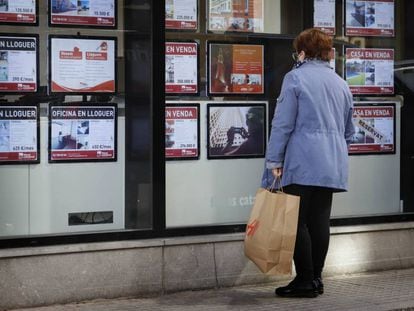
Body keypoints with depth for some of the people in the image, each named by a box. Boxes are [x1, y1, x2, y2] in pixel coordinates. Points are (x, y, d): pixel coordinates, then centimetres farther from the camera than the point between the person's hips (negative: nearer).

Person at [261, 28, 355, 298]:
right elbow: (349, 131, 23)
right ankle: (316, 278, 13)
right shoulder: (341, 83, 17)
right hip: (333, 165, 6)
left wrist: (274, 161, -4)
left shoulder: (295, 78, -3)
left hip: (302, 164, -6)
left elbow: (283, 124, -7)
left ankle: (305, 281, -2)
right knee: (320, 220, 9)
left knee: (298, 222, -2)